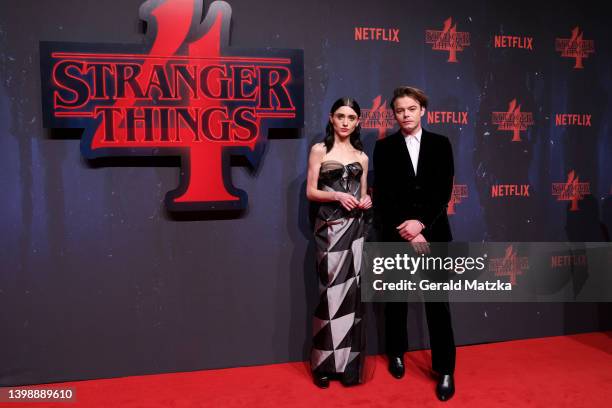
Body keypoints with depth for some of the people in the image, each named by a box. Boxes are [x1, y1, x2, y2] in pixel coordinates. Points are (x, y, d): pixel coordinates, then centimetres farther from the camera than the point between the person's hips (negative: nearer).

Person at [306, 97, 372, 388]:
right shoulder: (319, 150, 3)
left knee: (351, 290, 3)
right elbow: (310, 192, -1)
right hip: (329, 228, -3)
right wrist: (336, 195, -16)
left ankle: (348, 362, 14)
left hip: (355, 228, 3)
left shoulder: (362, 156, 14)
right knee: (331, 291, -3)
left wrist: (366, 201, -3)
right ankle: (325, 363, 9)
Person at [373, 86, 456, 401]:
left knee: (437, 301, 3)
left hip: (433, 232, 0)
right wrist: (407, 231, -12)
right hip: (396, 234, 0)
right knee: (396, 298, 13)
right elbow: (382, 197, -4)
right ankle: (396, 352, 33)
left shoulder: (440, 144, 4)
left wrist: (421, 223, -14)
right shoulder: (384, 147, 2)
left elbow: (444, 192, -2)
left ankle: (445, 370, 13)